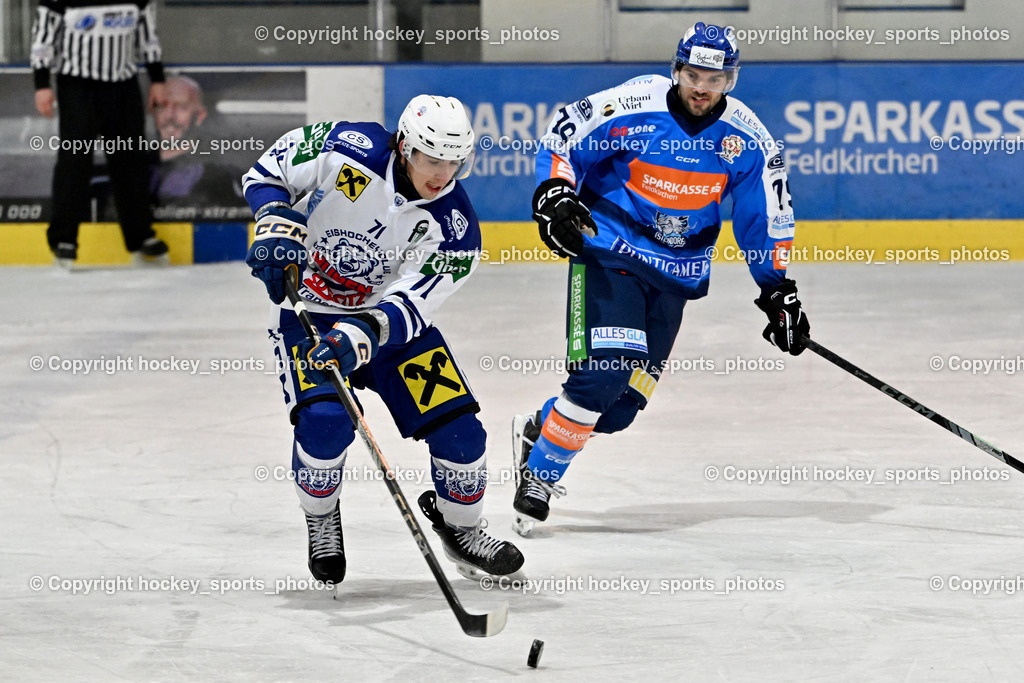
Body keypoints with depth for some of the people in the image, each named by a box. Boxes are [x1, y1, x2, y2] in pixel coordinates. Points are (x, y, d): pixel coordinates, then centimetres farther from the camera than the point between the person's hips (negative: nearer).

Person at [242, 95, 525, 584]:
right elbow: (267, 173, -9)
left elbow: (409, 304, -25)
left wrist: (362, 335, -42)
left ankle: (461, 529, 23)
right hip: (307, 312, -3)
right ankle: (321, 523, 4)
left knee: (457, 427, -6)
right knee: (325, 420, -26)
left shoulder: (454, 226, -19)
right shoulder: (346, 150, -23)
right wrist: (278, 225, -27)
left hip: (390, 315, 3)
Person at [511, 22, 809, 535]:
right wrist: (554, 197, -20)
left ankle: (538, 430, 28)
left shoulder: (746, 139, -5)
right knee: (603, 372, -21)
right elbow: (559, 142, -5)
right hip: (608, 255, -4)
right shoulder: (630, 108, -17)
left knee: (623, 402, 0)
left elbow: (766, 217, 6)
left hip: (677, 273, 4)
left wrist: (778, 291, 5)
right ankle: (538, 475, -4)